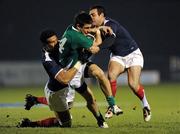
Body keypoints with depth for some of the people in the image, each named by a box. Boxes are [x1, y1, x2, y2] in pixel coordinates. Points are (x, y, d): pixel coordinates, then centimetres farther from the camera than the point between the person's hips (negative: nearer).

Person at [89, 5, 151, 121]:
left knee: (133, 84, -16)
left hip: (133, 54, -6)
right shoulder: (98, 28, -3)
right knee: (111, 75, -24)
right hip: (117, 56, 6)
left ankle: (146, 105, 12)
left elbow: (110, 40, -45)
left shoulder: (111, 25, -26)